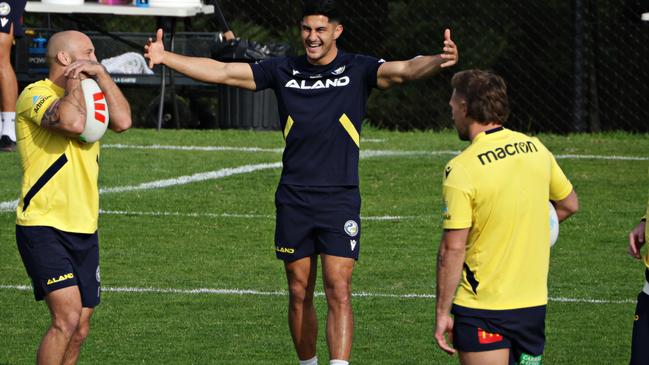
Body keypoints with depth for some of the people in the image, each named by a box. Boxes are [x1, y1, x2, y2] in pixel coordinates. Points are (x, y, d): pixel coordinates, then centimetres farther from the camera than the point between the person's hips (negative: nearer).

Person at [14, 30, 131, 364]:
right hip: (43, 226, -8)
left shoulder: (87, 93, 18)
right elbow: (73, 121, -27)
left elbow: (122, 121, -1)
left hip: (84, 230, 8)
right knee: (67, 316, -21)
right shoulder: (35, 95, -7)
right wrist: (73, 81, -11)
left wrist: (100, 74, -5)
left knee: (79, 329, 6)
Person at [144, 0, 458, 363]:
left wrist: (437, 61, -40)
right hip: (293, 201, 3)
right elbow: (222, 72, 6)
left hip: (340, 200, -3)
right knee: (299, 293, 9)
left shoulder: (357, 70, -1)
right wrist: (165, 57, -3)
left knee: (339, 291, -11)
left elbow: (403, 70, -18)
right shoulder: (284, 71, 7)